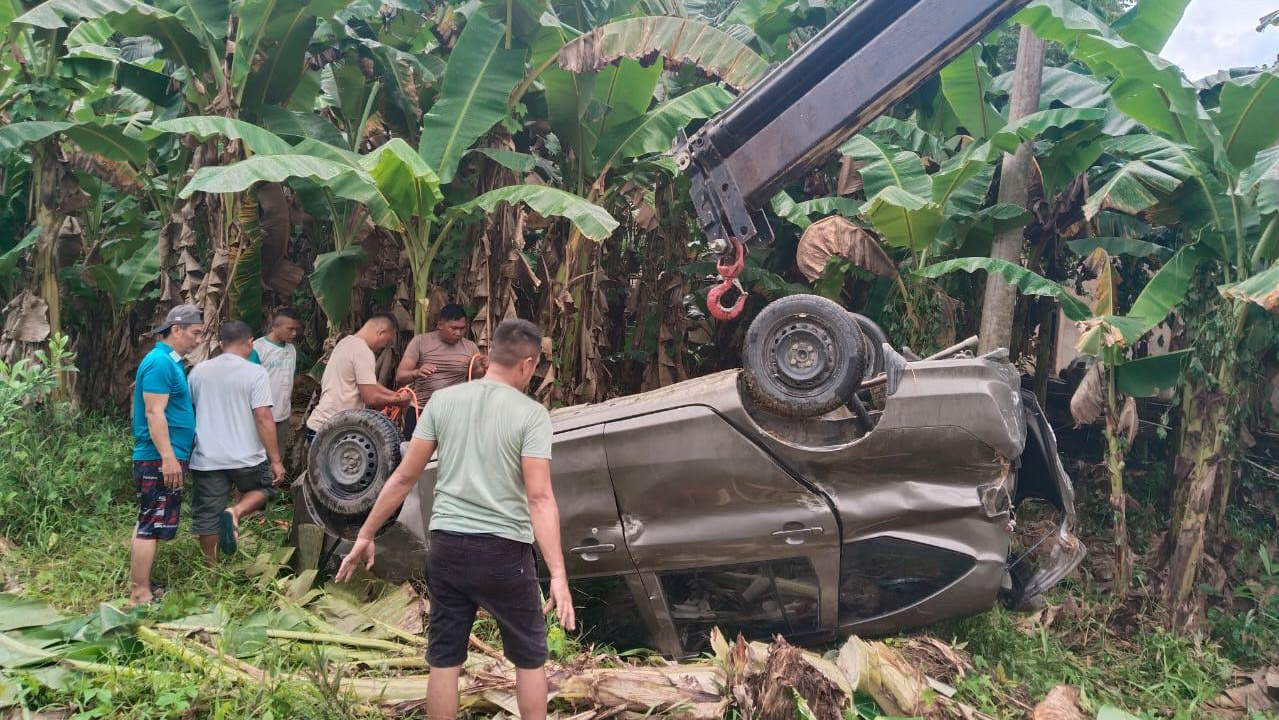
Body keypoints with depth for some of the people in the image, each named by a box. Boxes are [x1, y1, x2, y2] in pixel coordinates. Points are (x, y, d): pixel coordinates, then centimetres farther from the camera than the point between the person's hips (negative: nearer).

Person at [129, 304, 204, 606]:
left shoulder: (169, 361, 15)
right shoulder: (160, 362, -16)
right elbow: (154, 414, -22)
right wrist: (169, 458, -25)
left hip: (161, 458, 11)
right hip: (161, 459, -11)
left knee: (146, 523, 15)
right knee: (152, 526, -6)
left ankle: (137, 586, 23)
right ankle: (141, 596, -2)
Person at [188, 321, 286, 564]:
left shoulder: (199, 371, 5)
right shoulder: (255, 373, -10)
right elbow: (263, 418, -16)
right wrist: (276, 460, -10)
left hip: (206, 459, 4)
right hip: (246, 458, -3)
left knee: (207, 515, 13)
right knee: (265, 487, 22)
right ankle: (236, 512, -4)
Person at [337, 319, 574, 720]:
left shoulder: (443, 400, 2)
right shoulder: (531, 414, -9)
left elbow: (404, 477, 3)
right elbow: (539, 497, -16)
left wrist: (366, 535, 12)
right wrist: (558, 575, -18)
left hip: (447, 545, 4)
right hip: (504, 550, -3)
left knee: (444, 659, 13)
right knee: (529, 658, 14)